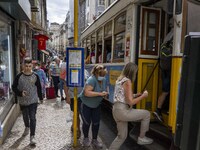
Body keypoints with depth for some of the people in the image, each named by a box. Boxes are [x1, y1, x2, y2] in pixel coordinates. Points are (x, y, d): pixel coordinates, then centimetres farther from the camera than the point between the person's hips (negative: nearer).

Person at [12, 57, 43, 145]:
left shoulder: (35, 76, -7)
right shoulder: (19, 76, -9)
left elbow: (39, 88, 3)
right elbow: (14, 87, -2)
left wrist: (40, 97, 9)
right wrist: (20, 93, -20)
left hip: (33, 101, -2)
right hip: (23, 101, 2)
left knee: (32, 118, -4)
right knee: (25, 116, 22)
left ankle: (32, 136, 5)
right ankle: (27, 127, 52)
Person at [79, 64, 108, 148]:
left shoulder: (104, 80, -5)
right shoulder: (92, 79, -29)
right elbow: (87, 93, -38)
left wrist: (104, 94, -10)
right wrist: (100, 94, -38)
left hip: (96, 105, 6)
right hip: (85, 104, -6)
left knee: (96, 123, 8)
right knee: (87, 122, 6)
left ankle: (94, 140, 29)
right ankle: (86, 138, 34)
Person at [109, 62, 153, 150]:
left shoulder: (119, 79, 15)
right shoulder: (127, 81, -13)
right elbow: (130, 102, -16)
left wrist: (137, 95, 16)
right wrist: (143, 96, -3)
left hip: (116, 110, 9)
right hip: (122, 111, -9)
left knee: (122, 136, 22)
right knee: (146, 114, 9)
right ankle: (141, 138, 20)